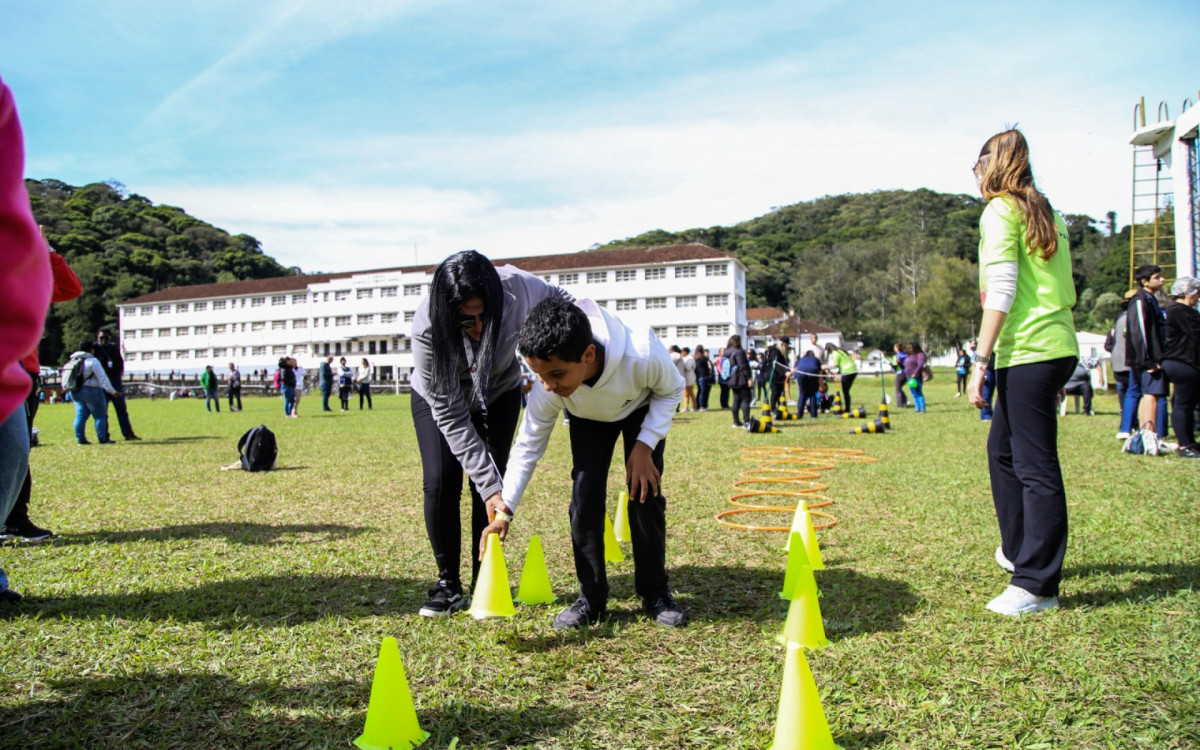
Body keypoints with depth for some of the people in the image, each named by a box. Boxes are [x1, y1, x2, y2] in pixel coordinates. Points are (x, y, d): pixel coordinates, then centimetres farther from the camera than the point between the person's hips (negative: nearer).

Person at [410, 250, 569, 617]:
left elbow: (560, 300, -11)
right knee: (440, 482, -13)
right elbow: (450, 415, -33)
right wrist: (489, 485, -36)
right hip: (438, 397, -1)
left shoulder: (518, 288, -36)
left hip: (499, 395, 1)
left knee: (490, 481, -9)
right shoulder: (428, 328, -39)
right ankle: (448, 584, 3)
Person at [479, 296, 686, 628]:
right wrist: (505, 510, -24)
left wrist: (644, 445, -28)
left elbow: (672, 390, -20)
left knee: (645, 493, -11)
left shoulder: (643, 355, -44)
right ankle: (591, 598, 5)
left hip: (643, 410, -1)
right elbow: (528, 445, -20)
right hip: (589, 418, 2)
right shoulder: (548, 390, -36)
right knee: (585, 497, -11)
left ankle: (655, 594, 7)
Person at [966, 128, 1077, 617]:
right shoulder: (1048, 213, 18)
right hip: (1058, 346, 9)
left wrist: (980, 362, -15)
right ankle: (1020, 549, 32)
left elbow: (1000, 293, -15)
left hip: (1029, 350, -9)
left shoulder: (1000, 210, -6)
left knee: (1035, 465, -6)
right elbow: (1067, 292, 18)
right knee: (1002, 448, 20)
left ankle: (1037, 585, 0)